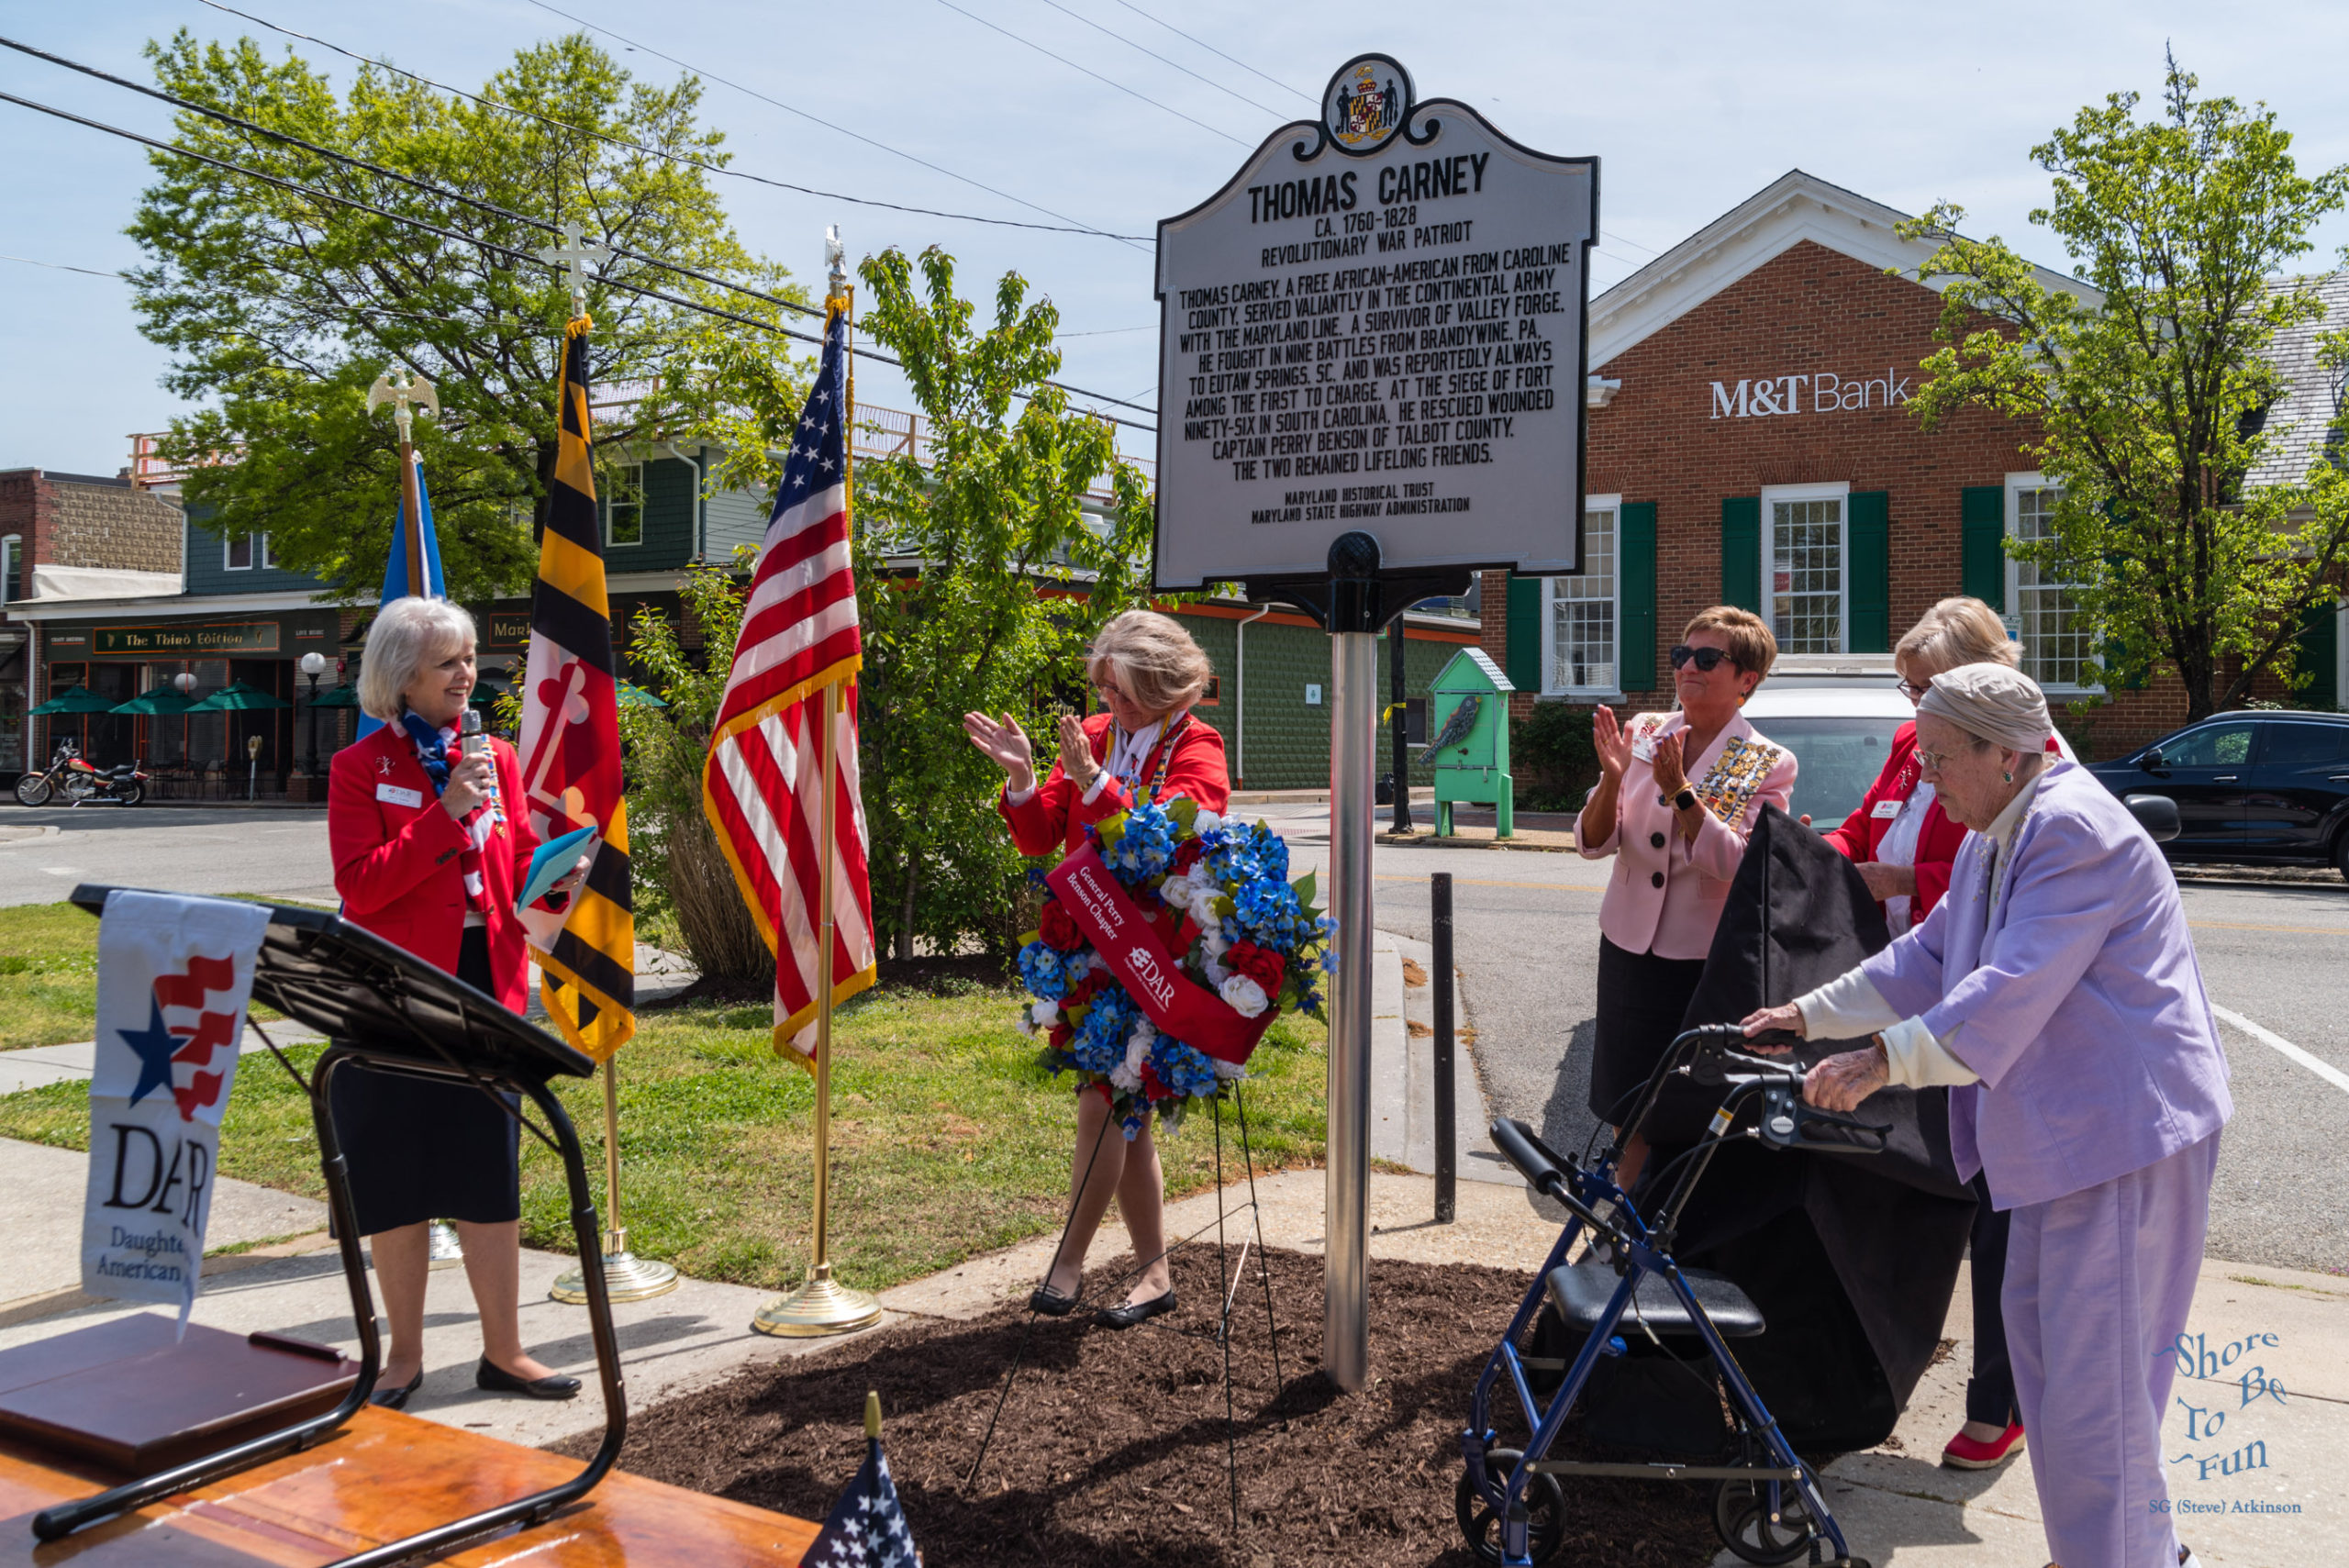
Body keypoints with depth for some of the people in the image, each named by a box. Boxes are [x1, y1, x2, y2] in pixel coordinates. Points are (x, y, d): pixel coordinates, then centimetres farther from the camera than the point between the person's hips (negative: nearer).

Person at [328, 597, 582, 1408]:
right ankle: (405, 1354, 21)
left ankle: (504, 1351, 17)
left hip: (485, 982, 3)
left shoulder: (496, 757, 9)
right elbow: (360, 888, -13)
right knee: (398, 1182, 7)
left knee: (489, 1176, 7)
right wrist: (447, 811, -20)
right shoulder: (361, 768, -3)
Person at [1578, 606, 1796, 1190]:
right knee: (1627, 1106, 12)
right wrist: (1613, 777, -17)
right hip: (1628, 946, 4)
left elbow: (1735, 863, -19)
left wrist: (1678, 790, -26)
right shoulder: (1643, 734, 4)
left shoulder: (1767, 765, -5)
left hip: (1704, 960, -4)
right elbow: (1592, 843, 0)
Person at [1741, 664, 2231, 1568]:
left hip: (2125, 1131, -11)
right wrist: (1812, 1014, 14)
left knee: (2091, 1373, -7)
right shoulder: (1993, 838, 14)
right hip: (2062, 1128, 11)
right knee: (2037, 1328, 18)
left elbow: (2012, 992, -28)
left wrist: (1882, 1060, -30)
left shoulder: (2075, 830, -20)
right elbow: (1928, 957, 20)